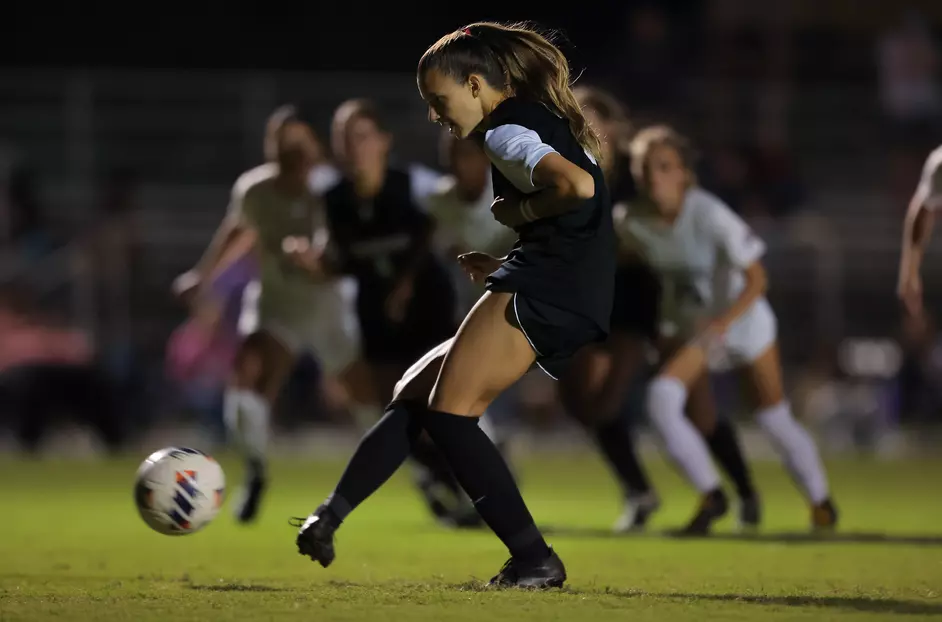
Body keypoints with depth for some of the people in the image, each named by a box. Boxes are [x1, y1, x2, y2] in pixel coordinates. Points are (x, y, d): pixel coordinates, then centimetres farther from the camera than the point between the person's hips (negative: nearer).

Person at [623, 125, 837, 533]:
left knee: (775, 419, 8)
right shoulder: (633, 224, -15)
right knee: (661, 399, -23)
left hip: (744, 320, -3)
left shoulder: (710, 216, -28)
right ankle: (711, 495, -8)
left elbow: (756, 280, -24)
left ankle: (820, 501, 34)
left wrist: (723, 323, -38)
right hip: (690, 328, 3)